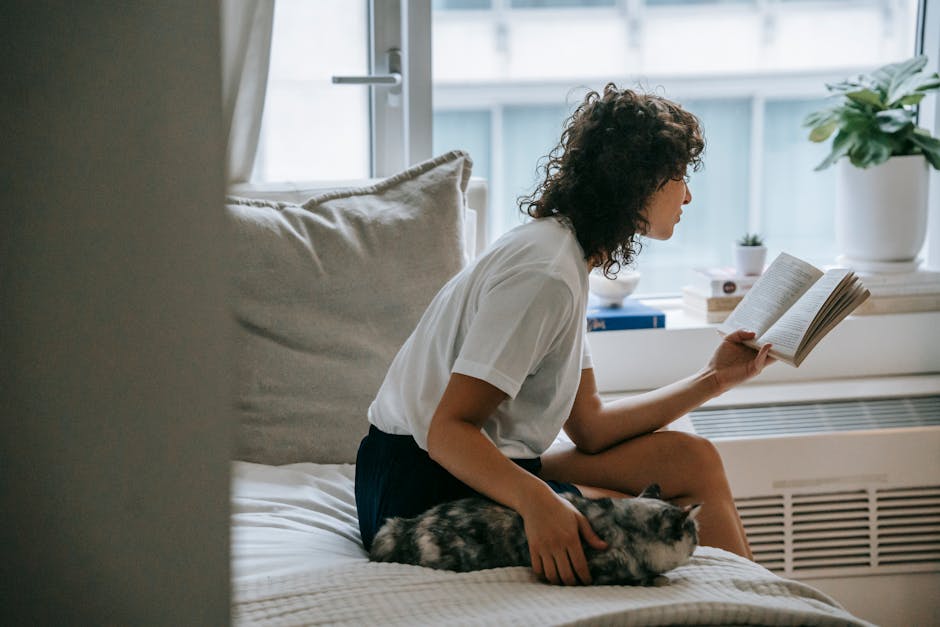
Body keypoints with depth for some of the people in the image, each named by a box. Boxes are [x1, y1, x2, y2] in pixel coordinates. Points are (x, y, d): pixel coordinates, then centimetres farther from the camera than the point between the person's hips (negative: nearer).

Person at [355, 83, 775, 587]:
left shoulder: (561, 252, 11)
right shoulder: (544, 273, -20)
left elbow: (589, 426, 9)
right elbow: (448, 430, -25)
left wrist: (713, 379, 9)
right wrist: (536, 501, -42)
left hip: (475, 465, 10)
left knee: (692, 461, 5)